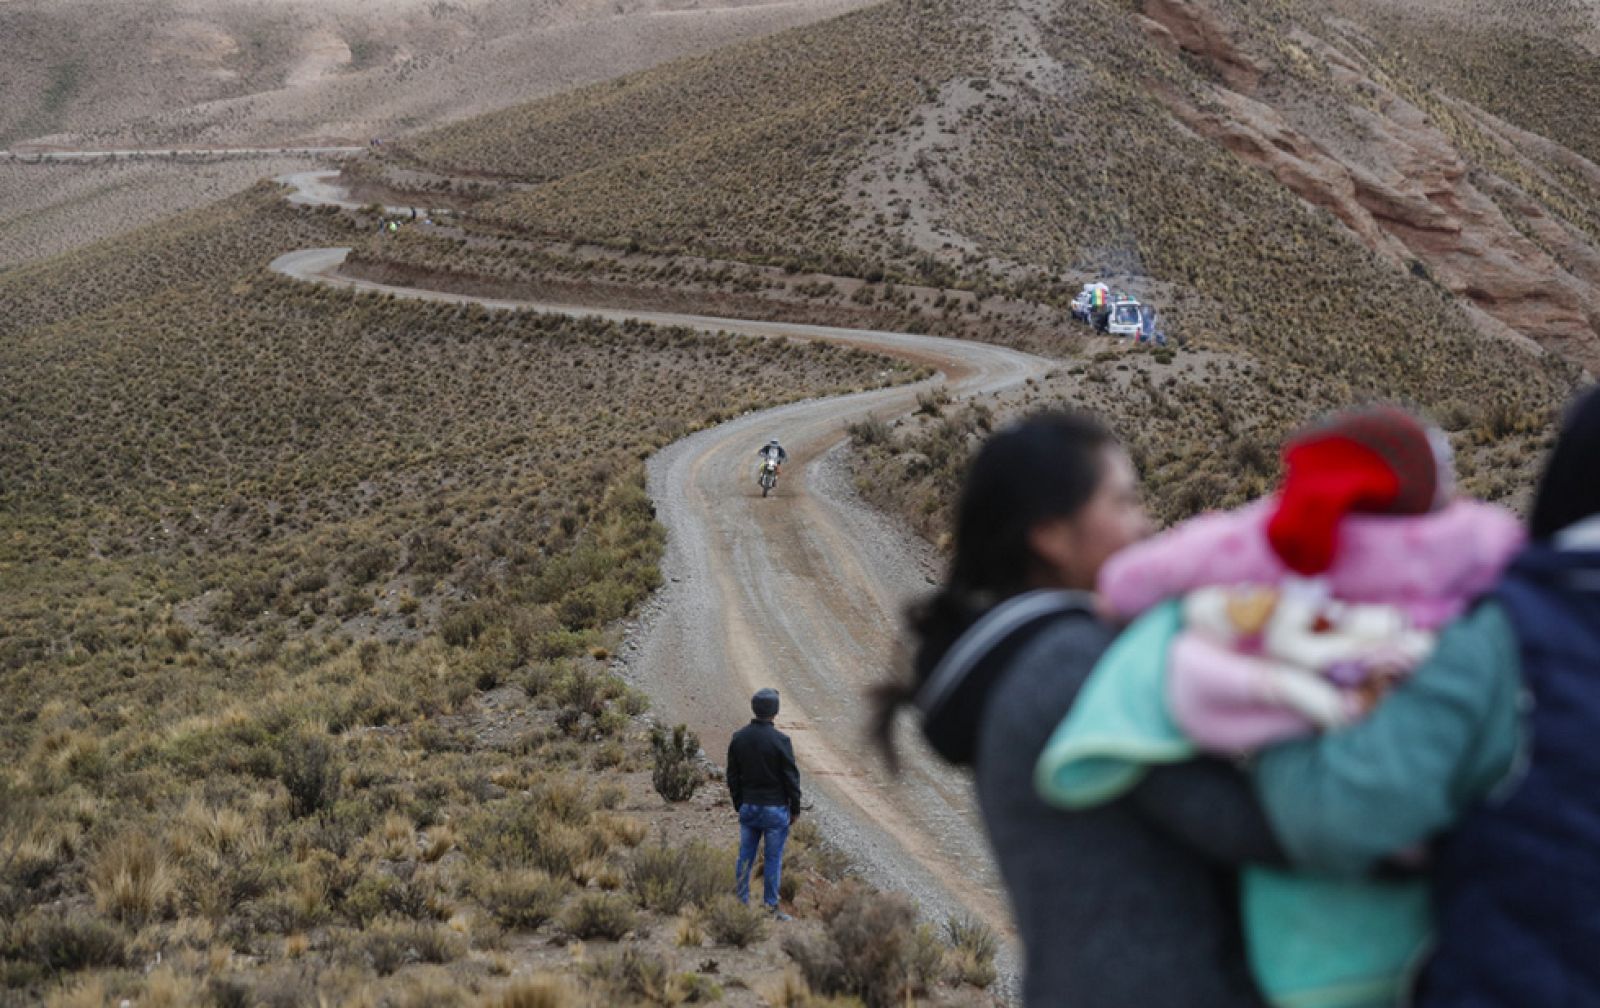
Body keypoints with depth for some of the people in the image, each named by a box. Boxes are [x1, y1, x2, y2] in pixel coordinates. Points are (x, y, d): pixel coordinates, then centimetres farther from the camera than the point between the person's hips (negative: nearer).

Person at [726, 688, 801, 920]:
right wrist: (795, 809, 0)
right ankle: (770, 907, 7)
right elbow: (791, 777, -12)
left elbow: (732, 776, 6)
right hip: (775, 809, -5)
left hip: (748, 807, 5)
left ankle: (741, 902, 16)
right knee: (773, 858, 3)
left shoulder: (738, 738, -1)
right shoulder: (780, 740, -17)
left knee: (745, 856, 12)